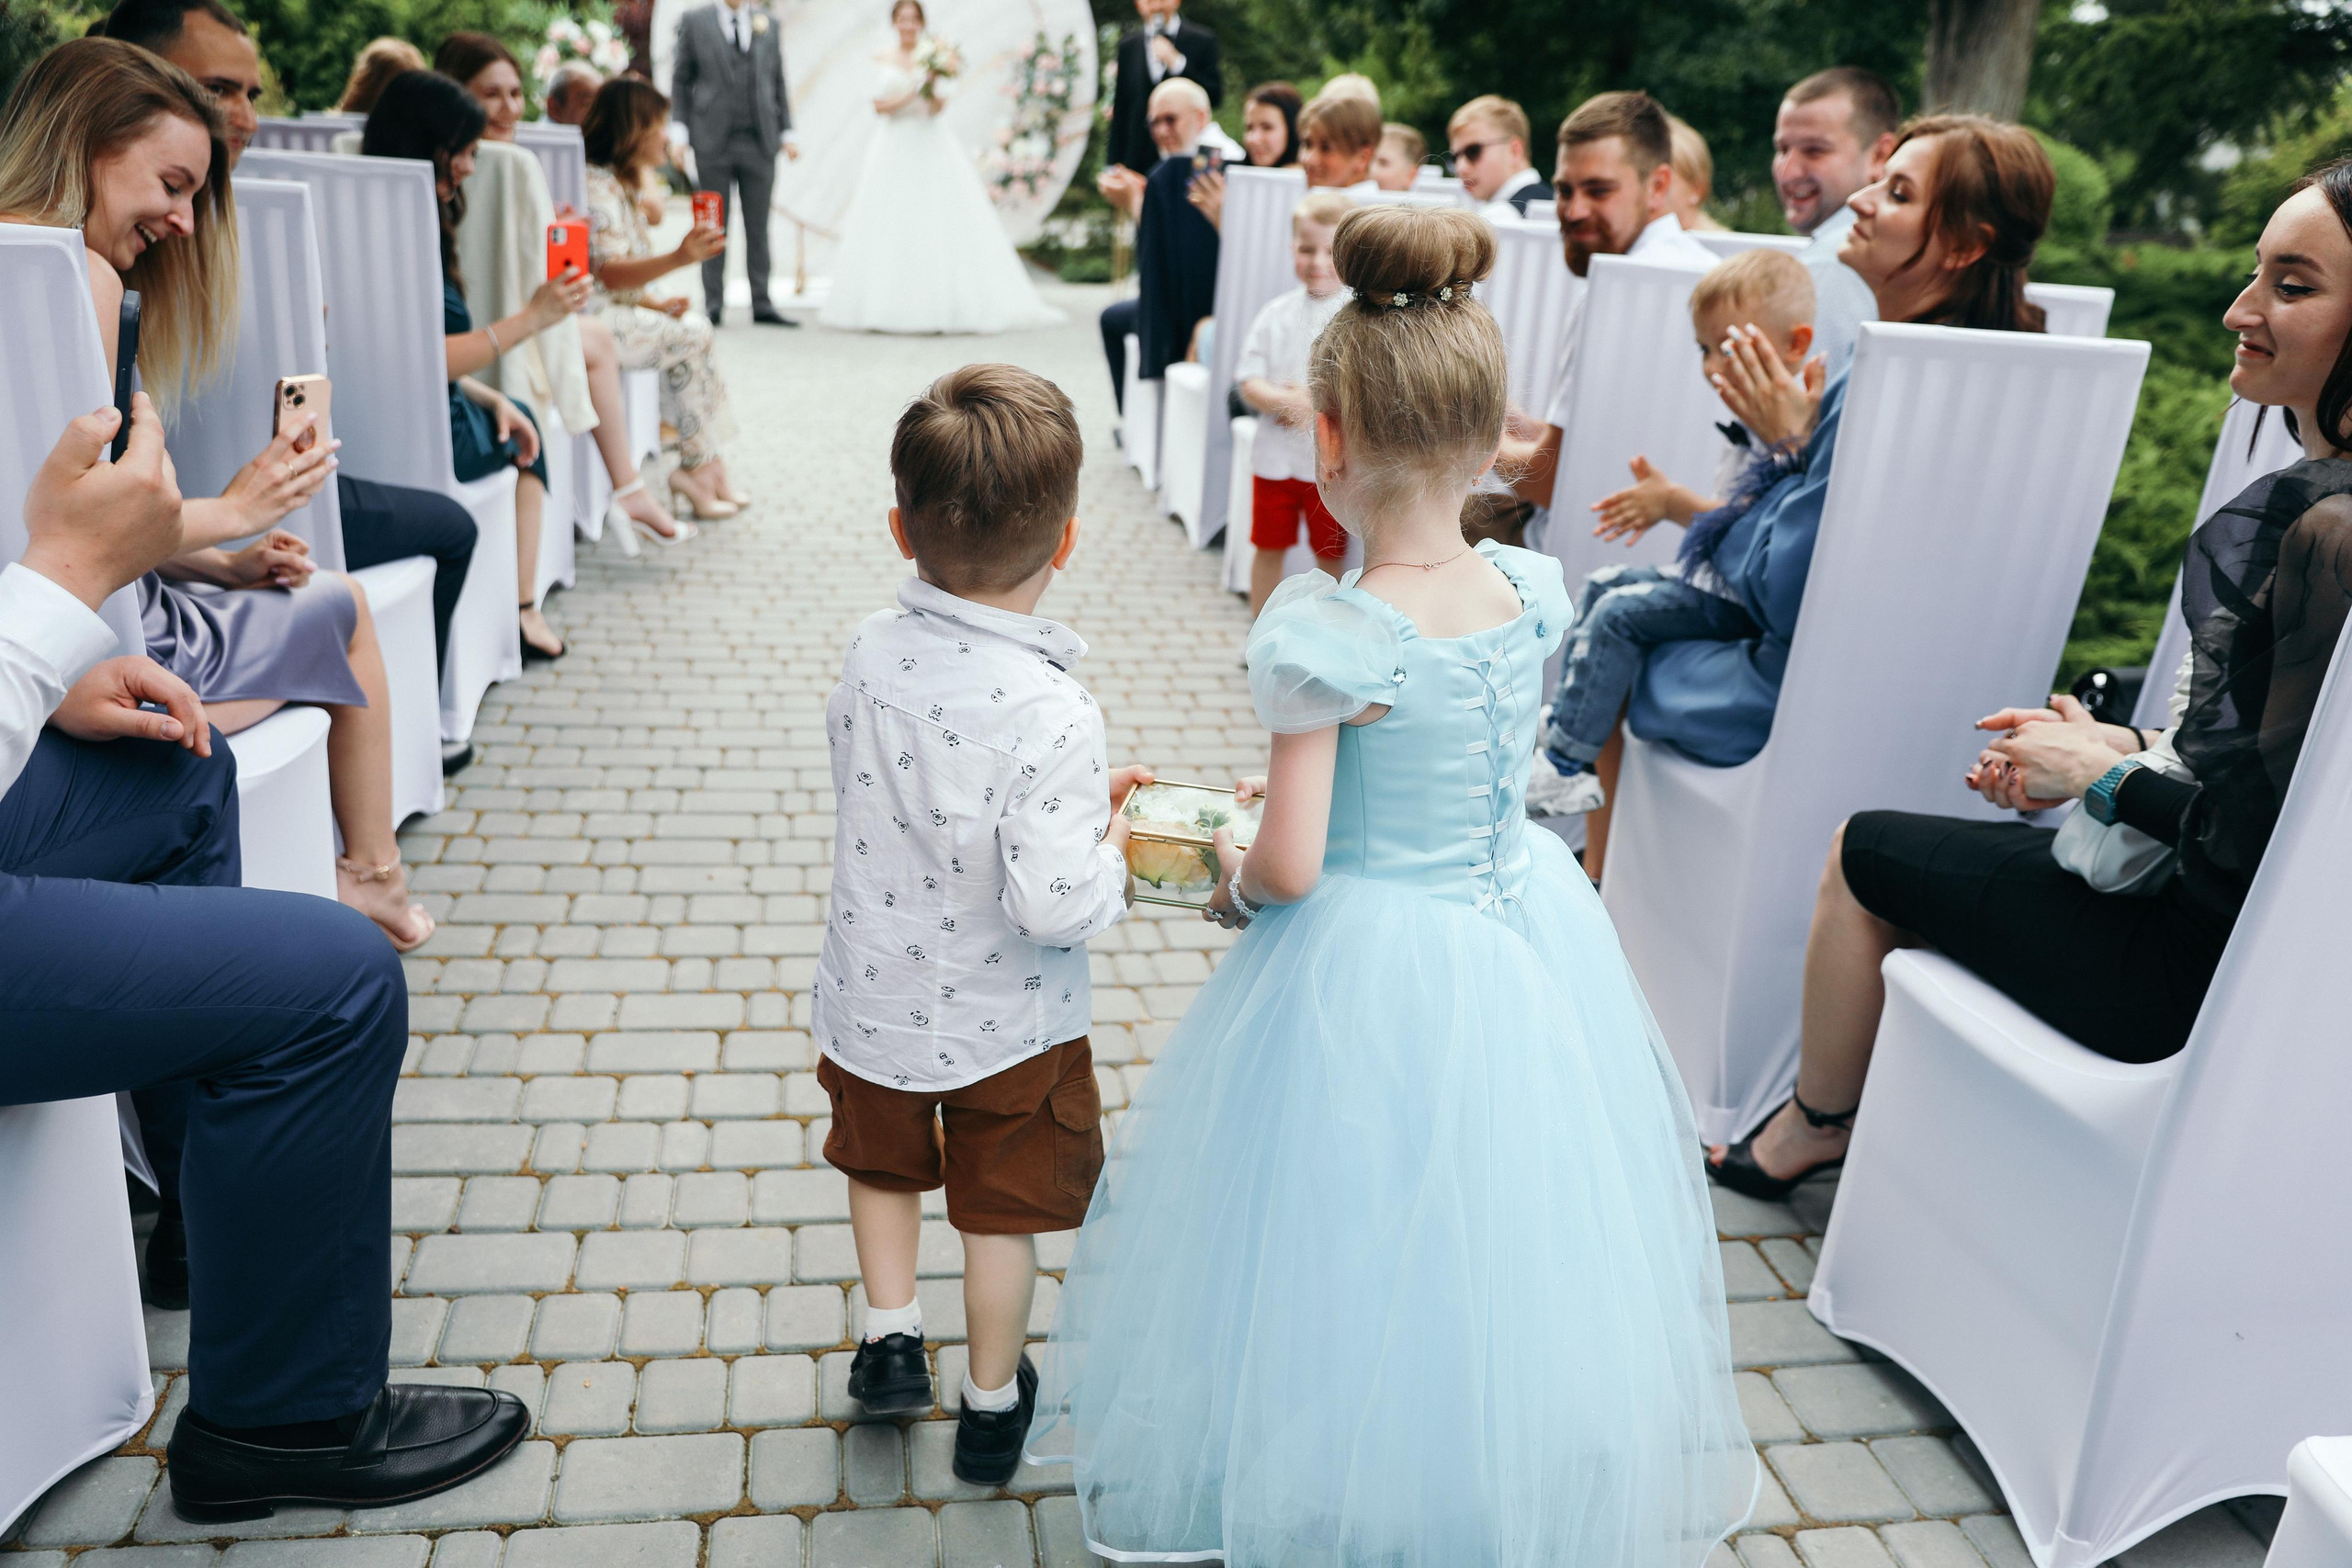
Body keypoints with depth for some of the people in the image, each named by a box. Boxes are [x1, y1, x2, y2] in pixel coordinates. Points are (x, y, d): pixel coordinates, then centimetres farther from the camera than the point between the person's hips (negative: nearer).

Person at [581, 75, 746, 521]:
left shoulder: (618, 183, 19)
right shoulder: (598, 185, -16)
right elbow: (609, 272, -29)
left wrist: (654, 303, 7)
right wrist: (677, 258, -40)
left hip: (618, 309, 10)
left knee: (698, 330, 2)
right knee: (692, 338, -13)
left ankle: (708, 462, -3)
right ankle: (697, 467, -8)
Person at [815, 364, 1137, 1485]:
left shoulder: (869, 652, -12)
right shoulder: (1052, 714, -31)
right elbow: (1054, 907, -33)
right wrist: (1109, 848, -11)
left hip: (871, 1002, 4)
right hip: (1005, 1026, -4)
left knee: (882, 1162, 32)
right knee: (1000, 1210, 19)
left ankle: (889, 1338, 41)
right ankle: (991, 1407, 36)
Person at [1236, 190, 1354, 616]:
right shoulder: (1277, 313, 3)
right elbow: (1248, 380, -1)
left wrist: (1317, 402, -20)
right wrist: (1281, 401, -21)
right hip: (1275, 456, 3)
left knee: (1330, 556, 9)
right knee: (1269, 548, 14)